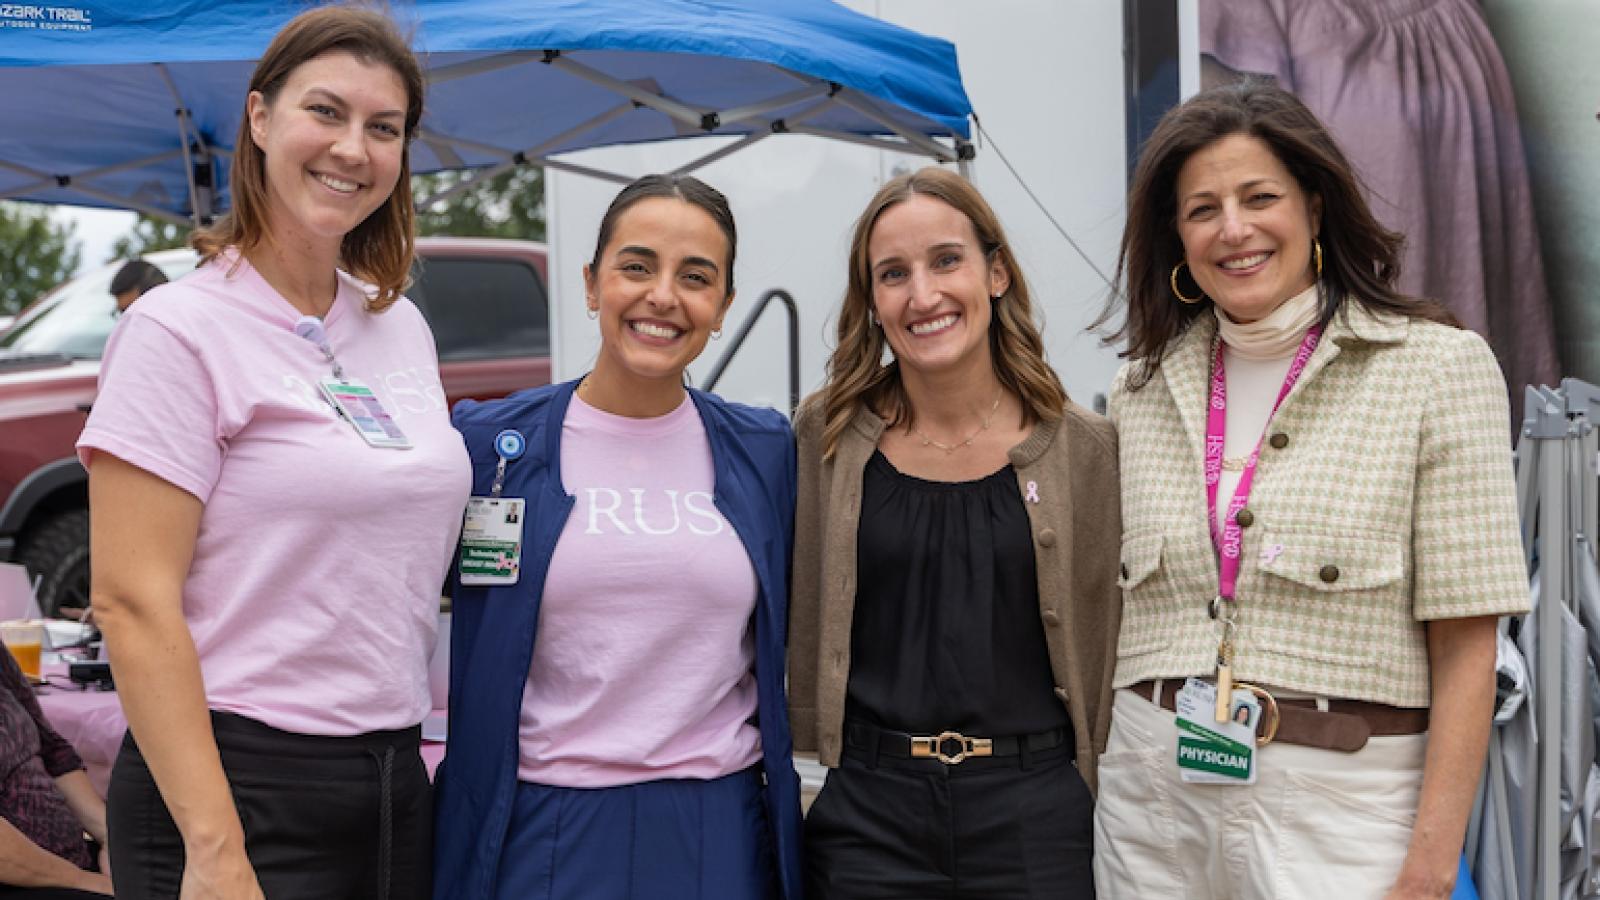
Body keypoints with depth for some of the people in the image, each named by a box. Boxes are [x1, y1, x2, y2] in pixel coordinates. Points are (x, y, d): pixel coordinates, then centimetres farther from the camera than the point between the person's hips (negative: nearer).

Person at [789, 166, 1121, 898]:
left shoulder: (1082, 448, -1)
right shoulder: (827, 434, -1)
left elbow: (1098, 643, 5)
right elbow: (799, 621, 5)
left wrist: (1082, 789, 5)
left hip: (1033, 816, 0)